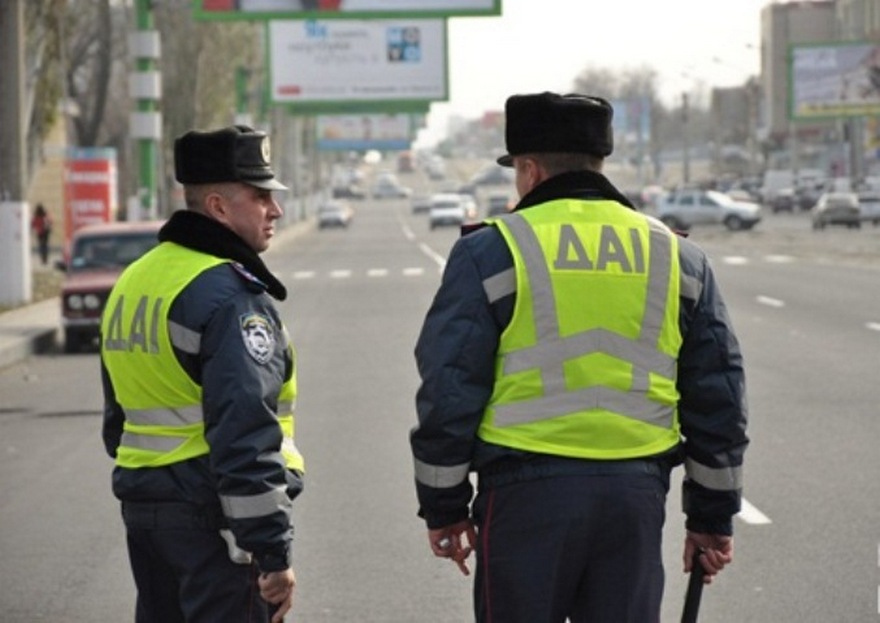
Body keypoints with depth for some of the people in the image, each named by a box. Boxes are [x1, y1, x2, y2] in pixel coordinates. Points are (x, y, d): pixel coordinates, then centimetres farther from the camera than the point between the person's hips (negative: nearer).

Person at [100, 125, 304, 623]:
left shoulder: (133, 283, 13)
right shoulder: (230, 294, -16)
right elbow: (245, 436, -23)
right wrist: (274, 551, -21)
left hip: (142, 506, 9)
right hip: (213, 517, -9)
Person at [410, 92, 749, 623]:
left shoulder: (491, 253, -2)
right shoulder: (677, 257, 10)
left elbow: (448, 389, -3)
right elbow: (719, 397, 11)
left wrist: (444, 507, 6)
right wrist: (713, 516, 17)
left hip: (527, 492, -3)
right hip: (637, 490, 3)